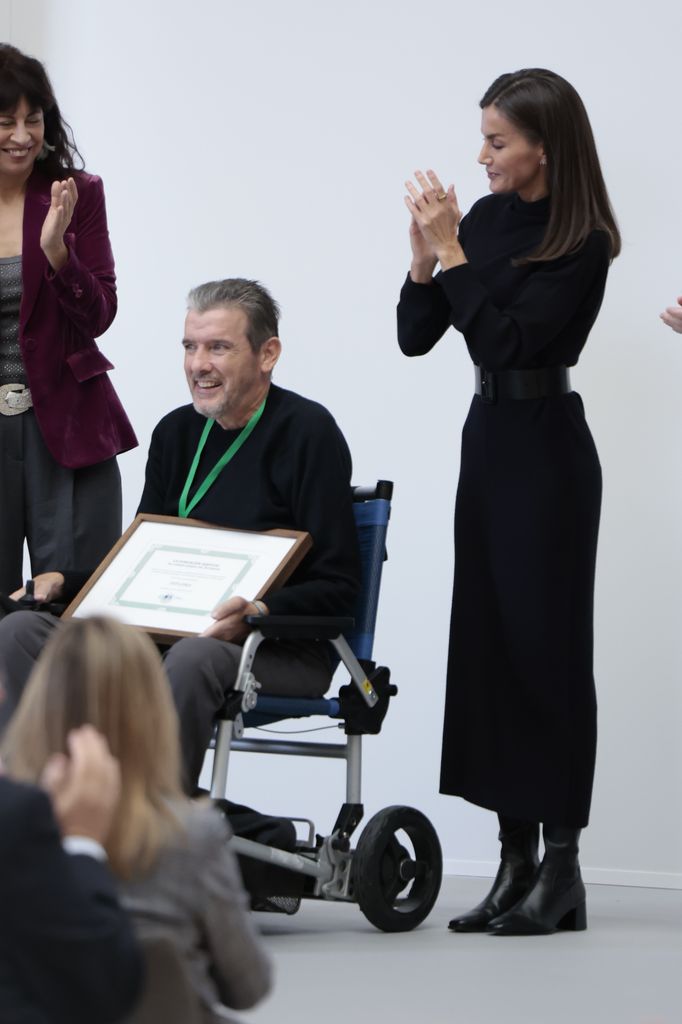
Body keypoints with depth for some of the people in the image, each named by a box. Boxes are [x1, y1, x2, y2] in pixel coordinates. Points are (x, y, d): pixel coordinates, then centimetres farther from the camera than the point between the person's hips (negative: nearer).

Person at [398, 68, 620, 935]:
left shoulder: (580, 245, -13)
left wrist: (451, 250, -19)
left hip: (546, 450, -8)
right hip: (486, 439, 8)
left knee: (545, 647, -5)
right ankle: (515, 860, 12)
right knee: (486, 644, 7)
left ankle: (561, 869, 0)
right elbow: (415, 337, 8)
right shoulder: (486, 218, 7)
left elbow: (509, 339, -22)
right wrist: (424, 254, -7)